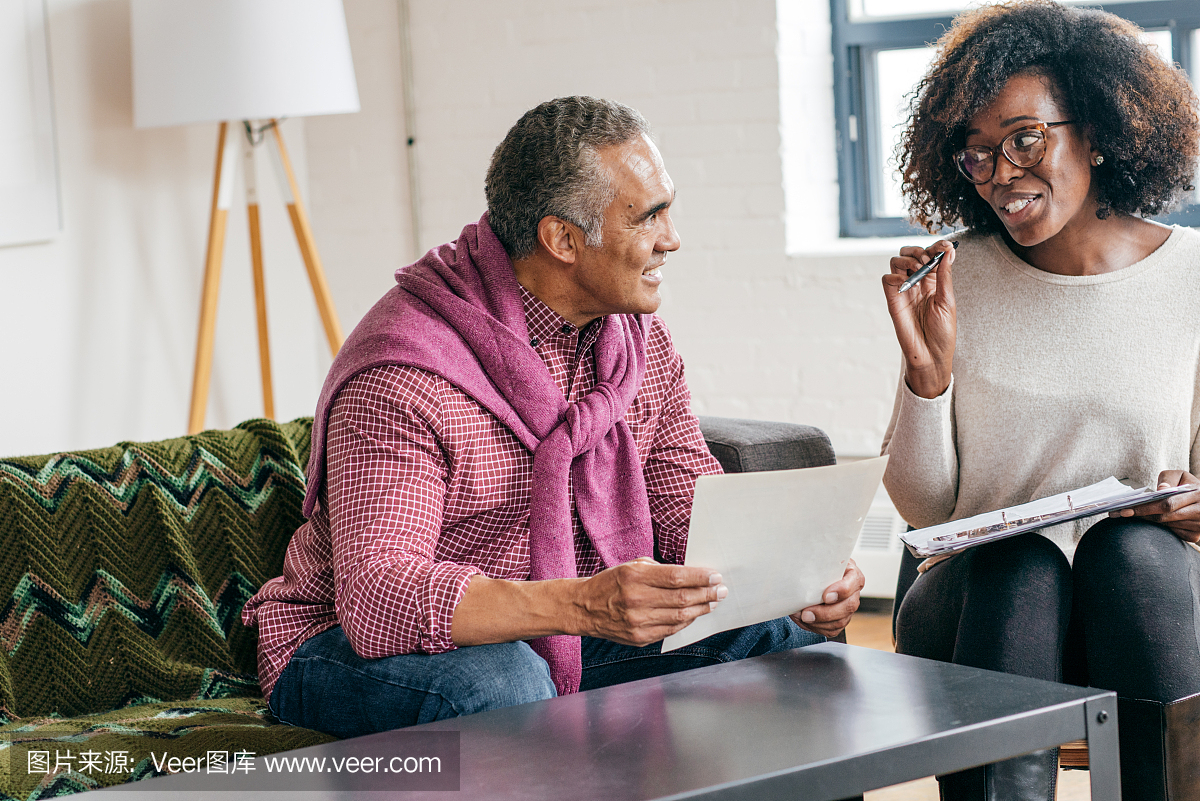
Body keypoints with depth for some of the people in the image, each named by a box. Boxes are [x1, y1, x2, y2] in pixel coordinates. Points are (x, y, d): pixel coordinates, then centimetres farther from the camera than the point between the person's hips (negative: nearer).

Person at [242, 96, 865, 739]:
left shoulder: (639, 341, 0)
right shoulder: (402, 373, -27)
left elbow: (693, 509, 4)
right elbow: (376, 595, -36)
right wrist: (581, 606, -50)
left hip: (559, 636, 6)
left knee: (782, 632, -11)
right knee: (501, 685, -39)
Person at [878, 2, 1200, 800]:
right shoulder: (957, 280, 3)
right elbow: (923, 508, 3)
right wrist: (927, 370, -13)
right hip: (981, 593, 0)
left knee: (1134, 548, -32)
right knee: (1018, 563, -32)